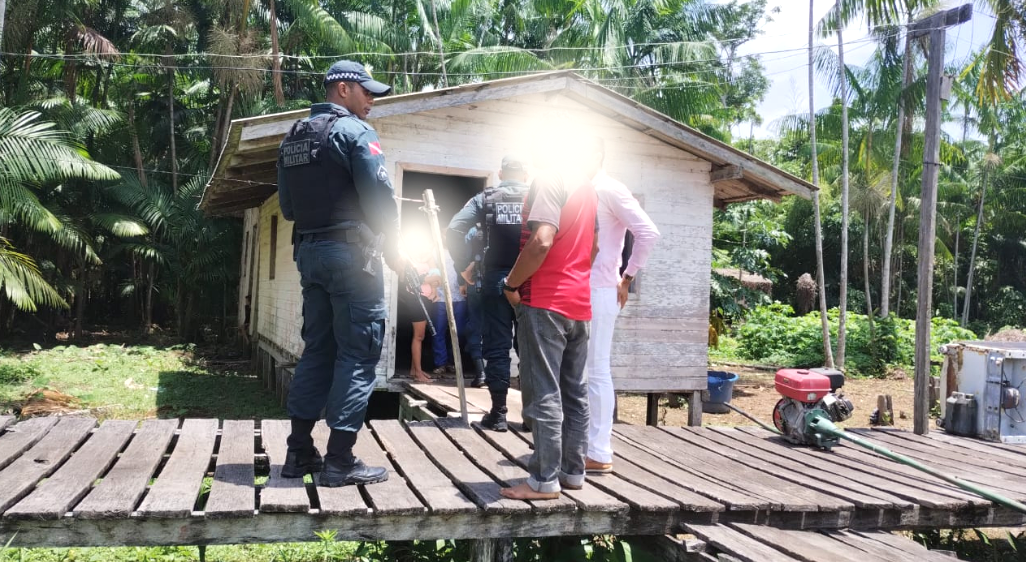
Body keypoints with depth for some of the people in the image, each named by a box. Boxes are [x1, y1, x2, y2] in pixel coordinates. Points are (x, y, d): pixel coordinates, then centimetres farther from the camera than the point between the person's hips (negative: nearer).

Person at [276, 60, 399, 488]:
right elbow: (379, 195, -15)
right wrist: (394, 249, -5)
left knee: (317, 349, 13)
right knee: (358, 353, -3)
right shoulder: (354, 131, -8)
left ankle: (299, 451, 16)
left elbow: (287, 205, 16)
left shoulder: (293, 137, 16)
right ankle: (340, 460, -2)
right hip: (351, 252, -8)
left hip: (309, 252, 8)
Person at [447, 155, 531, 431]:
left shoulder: (486, 198, 5)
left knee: (497, 347, 4)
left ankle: (498, 413, 4)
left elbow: (454, 230, -5)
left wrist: (465, 264, 4)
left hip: (496, 280, 0)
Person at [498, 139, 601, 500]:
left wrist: (511, 284, -12)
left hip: (545, 301, -8)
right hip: (579, 304, 8)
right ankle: (573, 472, 17)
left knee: (544, 394, -6)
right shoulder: (591, 193, 15)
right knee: (575, 392, 11)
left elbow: (541, 241, -23)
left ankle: (545, 480, -4)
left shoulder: (551, 180, -11)